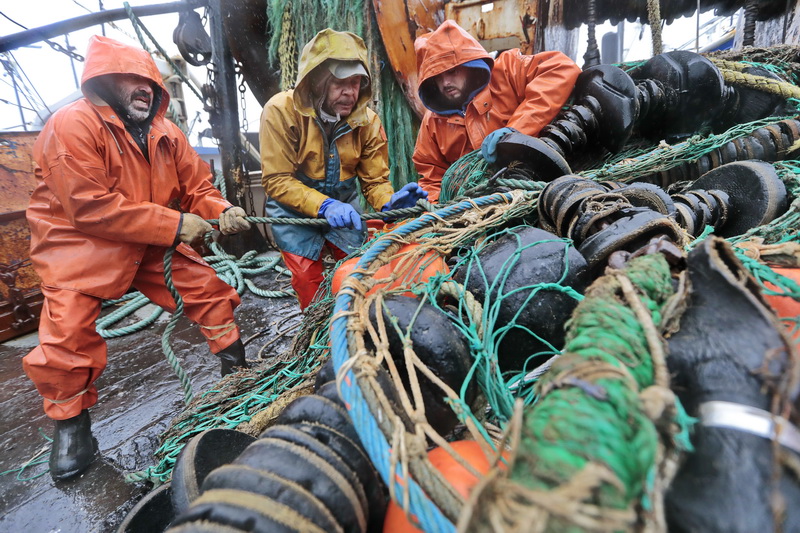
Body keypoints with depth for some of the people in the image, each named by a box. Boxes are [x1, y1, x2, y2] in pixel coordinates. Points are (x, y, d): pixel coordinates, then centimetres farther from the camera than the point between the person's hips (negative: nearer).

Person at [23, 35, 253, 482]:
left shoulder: (166, 135, 3)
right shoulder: (71, 126, -17)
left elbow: (198, 187, 5)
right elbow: (90, 209, -25)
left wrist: (223, 211, -19)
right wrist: (176, 224, -26)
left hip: (154, 244, 5)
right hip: (79, 245, -5)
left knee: (209, 285, 0)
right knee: (68, 332, -13)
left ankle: (236, 361, 21)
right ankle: (71, 421, 13)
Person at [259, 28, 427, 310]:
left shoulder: (367, 121, -11)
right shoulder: (281, 111, -20)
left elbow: (375, 180, -9)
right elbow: (277, 181, -22)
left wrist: (389, 202, -33)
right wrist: (324, 205, -36)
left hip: (344, 204, 3)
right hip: (293, 207, -2)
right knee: (309, 280, -8)